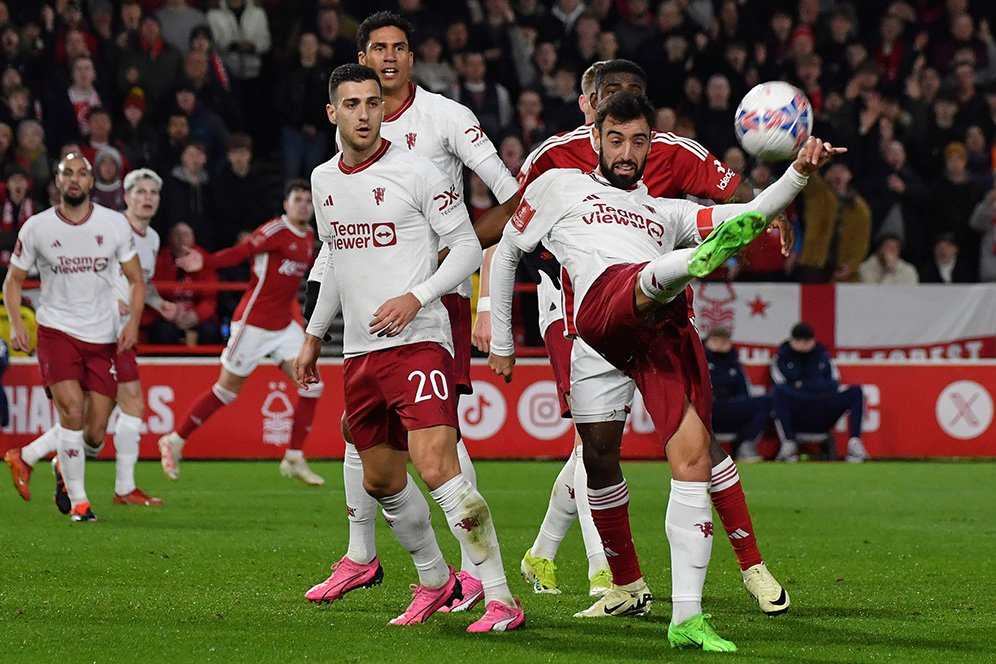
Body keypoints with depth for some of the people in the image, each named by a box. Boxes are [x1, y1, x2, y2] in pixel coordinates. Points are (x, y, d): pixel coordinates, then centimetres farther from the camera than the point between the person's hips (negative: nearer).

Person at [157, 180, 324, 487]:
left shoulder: (308, 237, 9)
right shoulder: (276, 230, -15)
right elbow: (239, 252, -22)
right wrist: (206, 261, -37)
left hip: (284, 325, 7)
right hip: (254, 321, -7)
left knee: (311, 384, -5)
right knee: (227, 389, 0)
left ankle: (294, 460, 4)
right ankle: (174, 442, 17)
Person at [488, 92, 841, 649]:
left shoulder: (663, 212, 35)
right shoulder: (559, 187, 31)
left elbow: (749, 215, 22)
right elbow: (506, 253, 37)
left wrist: (800, 172, 5)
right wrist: (501, 341, 32)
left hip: (666, 330, 2)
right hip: (601, 308, -2)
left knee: (693, 457, -11)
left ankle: (687, 618, -11)